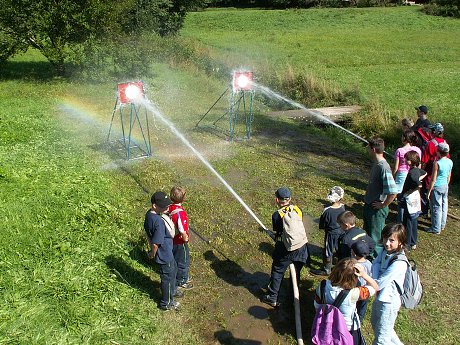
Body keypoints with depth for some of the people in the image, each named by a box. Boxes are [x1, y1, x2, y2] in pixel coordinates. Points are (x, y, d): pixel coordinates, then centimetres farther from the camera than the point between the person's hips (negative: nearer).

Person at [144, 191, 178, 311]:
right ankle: (166, 303, 34)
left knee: (173, 270, 30)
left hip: (166, 252, 9)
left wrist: (152, 250, 16)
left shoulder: (149, 214, -7)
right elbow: (156, 244, -31)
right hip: (165, 255, -9)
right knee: (168, 277, 13)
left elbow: (147, 232, 7)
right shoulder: (158, 222, -36)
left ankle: (172, 291, 54)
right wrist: (153, 254, -11)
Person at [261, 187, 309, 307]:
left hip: (286, 250, -4)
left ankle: (272, 298, 24)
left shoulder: (277, 215, -18)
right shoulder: (298, 210, -5)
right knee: (296, 272, 22)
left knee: (277, 273, 13)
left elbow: (276, 231, -7)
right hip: (301, 247, 4)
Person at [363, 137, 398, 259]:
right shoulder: (376, 164, 3)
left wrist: (383, 205, -19)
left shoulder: (383, 167, -26)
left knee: (375, 237, 6)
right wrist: (367, 202, 14)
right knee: (367, 234, 23)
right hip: (369, 205, 9)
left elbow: (393, 192, -32)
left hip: (377, 209, -9)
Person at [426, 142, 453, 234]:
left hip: (437, 187, -7)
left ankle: (436, 229, 10)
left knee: (436, 208, 2)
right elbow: (449, 177, 12)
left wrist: (429, 190, -9)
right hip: (445, 186, 7)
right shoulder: (450, 162, 1)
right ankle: (442, 225, 32)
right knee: (444, 206, 17)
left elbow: (433, 179, -17)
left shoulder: (437, 163, -21)